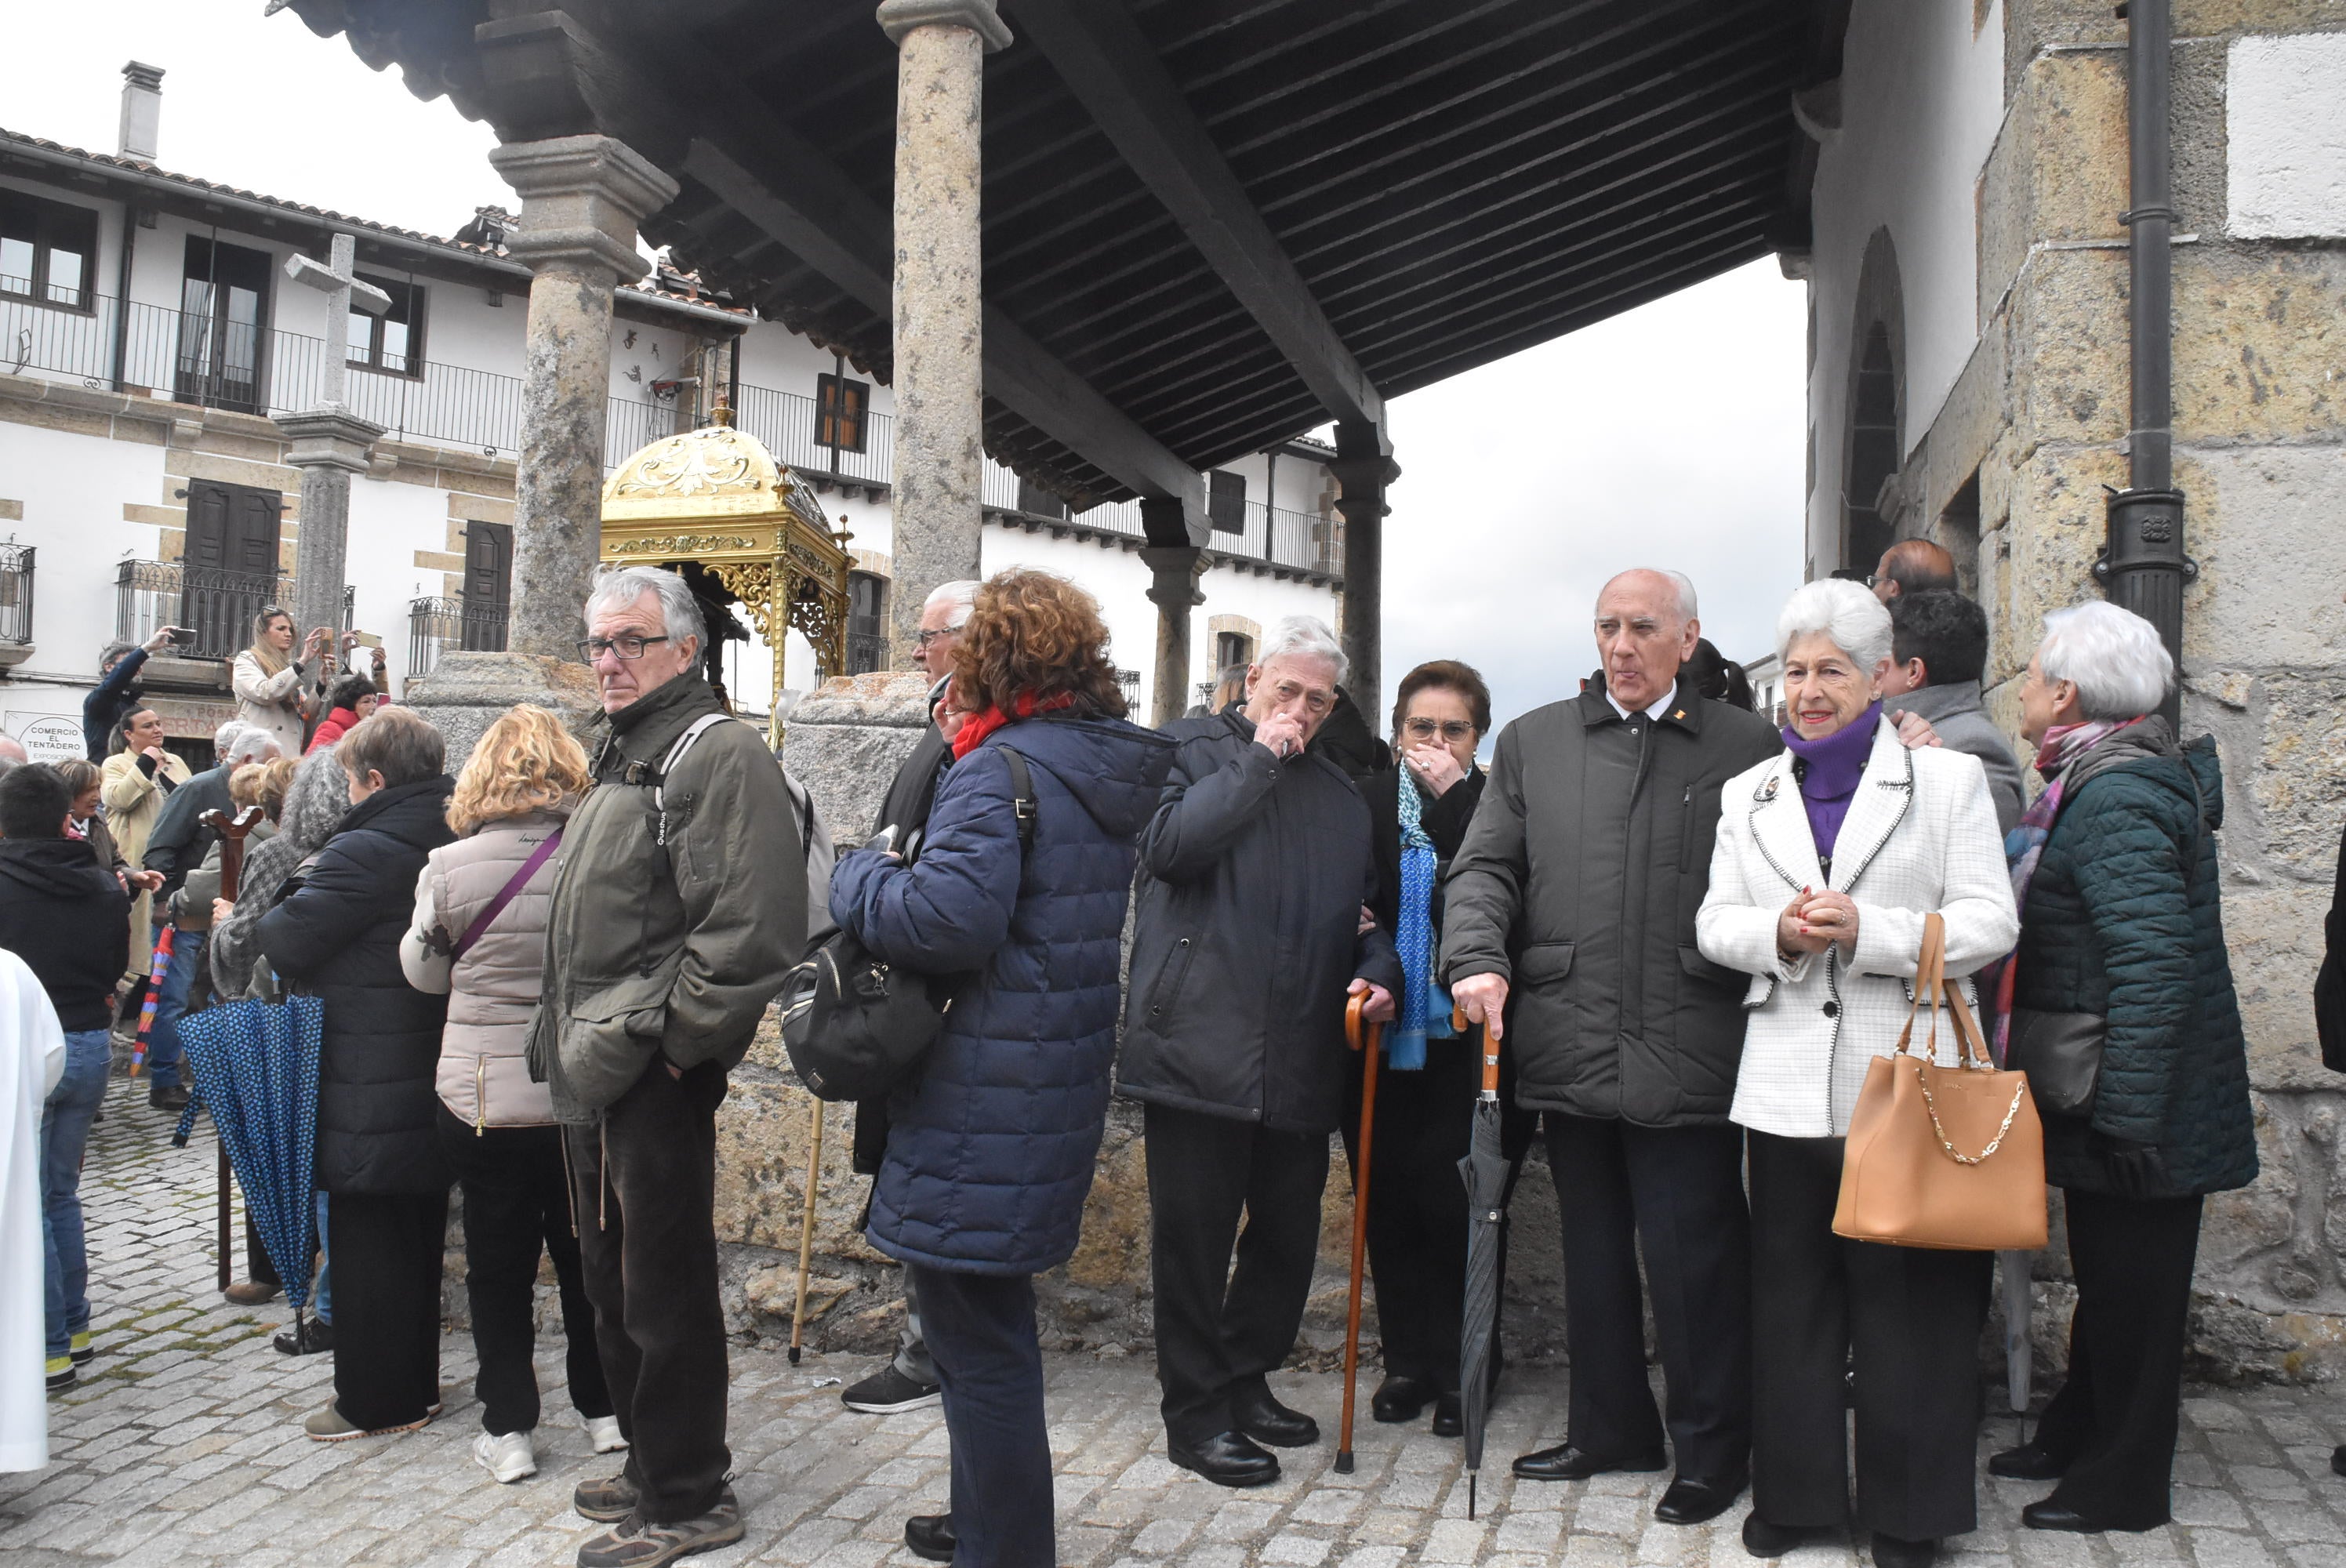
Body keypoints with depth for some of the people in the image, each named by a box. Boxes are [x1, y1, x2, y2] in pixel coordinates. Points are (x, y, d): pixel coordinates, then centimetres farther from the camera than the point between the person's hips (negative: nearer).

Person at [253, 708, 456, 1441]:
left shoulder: (364, 853, -20)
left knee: (368, 1245, 4)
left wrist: (242, 917, 3)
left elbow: (287, 945, -20)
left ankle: (375, 1401, 14)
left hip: (370, 1091, -8)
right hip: (436, 1075, 8)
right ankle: (416, 1384, 30)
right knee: (419, 1236, 18)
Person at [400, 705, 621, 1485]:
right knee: (586, 1254, 16)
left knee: (499, 1266, 11)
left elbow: (423, 972, 4)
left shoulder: (451, 867, -11)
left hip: (484, 1099, -1)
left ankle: (508, 1429, 17)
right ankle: (606, 1408, 27)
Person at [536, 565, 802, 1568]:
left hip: (655, 1079, -10)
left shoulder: (719, 753, -14)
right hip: (594, 1072, 10)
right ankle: (652, 1466, 34)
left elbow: (749, 928, -25)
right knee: (613, 1285, 19)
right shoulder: (622, 756, 18)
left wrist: (669, 1041, -19)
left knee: (664, 1293, 0)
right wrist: (566, 1035, 18)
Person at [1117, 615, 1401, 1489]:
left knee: (1289, 1233, 13)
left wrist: (1378, 969, 3)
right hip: (1199, 1045, -5)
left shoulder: (1341, 795, 19)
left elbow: (1365, 909, 24)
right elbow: (1170, 846, -15)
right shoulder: (1189, 749, 3)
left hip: (1302, 1059, 6)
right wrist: (1259, 761, -10)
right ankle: (1195, 1411, 18)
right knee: (1195, 1236, 2)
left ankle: (1247, 1381, 33)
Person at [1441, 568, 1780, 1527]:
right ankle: (1611, 1428, 32)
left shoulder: (1747, 748, 4)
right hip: (1570, 1047, 3)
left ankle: (1713, 1448, 21)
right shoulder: (1533, 742, 12)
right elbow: (1486, 866, 7)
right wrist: (1477, 959, -10)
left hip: (1686, 1054, -3)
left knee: (1692, 1254, 2)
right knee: (1592, 1253, 16)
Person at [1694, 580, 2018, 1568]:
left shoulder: (1948, 778, 3)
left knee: (1910, 1296, 4)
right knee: (1790, 1293, 10)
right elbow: (1714, 924, 10)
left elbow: (1990, 923, -4)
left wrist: (1866, 929, -18)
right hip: (1788, 1086, 3)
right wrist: (1779, 932, -12)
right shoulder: (1749, 793, 14)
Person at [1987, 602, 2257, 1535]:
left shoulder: (2117, 797, -22)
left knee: (2130, 1287, 4)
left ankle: (2124, 1486, 18)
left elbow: (2153, 963, -28)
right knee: (2106, 1276, 21)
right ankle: (2076, 1437, 36)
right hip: (2103, 1094, 10)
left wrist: (2128, 1115, -27)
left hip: (2139, 1098, -10)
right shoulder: (2099, 779, 10)